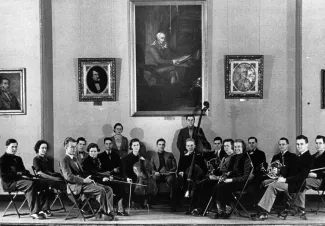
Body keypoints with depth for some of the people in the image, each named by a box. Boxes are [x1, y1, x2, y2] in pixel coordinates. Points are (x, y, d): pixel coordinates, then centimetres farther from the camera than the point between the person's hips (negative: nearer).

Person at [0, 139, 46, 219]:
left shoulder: (18, 159, 25)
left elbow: (24, 171, 24)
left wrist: (28, 175, -1)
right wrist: (20, 176, -18)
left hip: (19, 180, 7)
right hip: (10, 183, -7)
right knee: (30, 183, -34)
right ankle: (34, 212, -36)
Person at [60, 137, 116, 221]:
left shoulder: (75, 159, 26)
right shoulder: (64, 161, -4)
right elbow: (68, 176, -17)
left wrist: (89, 179, 5)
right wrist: (83, 180, -19)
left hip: (84, 182, 9)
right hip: (77, 186, -9)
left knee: (108, 189, -6)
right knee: (101, 190, -27)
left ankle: (109, 212, -15)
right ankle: (105, 213, -17)